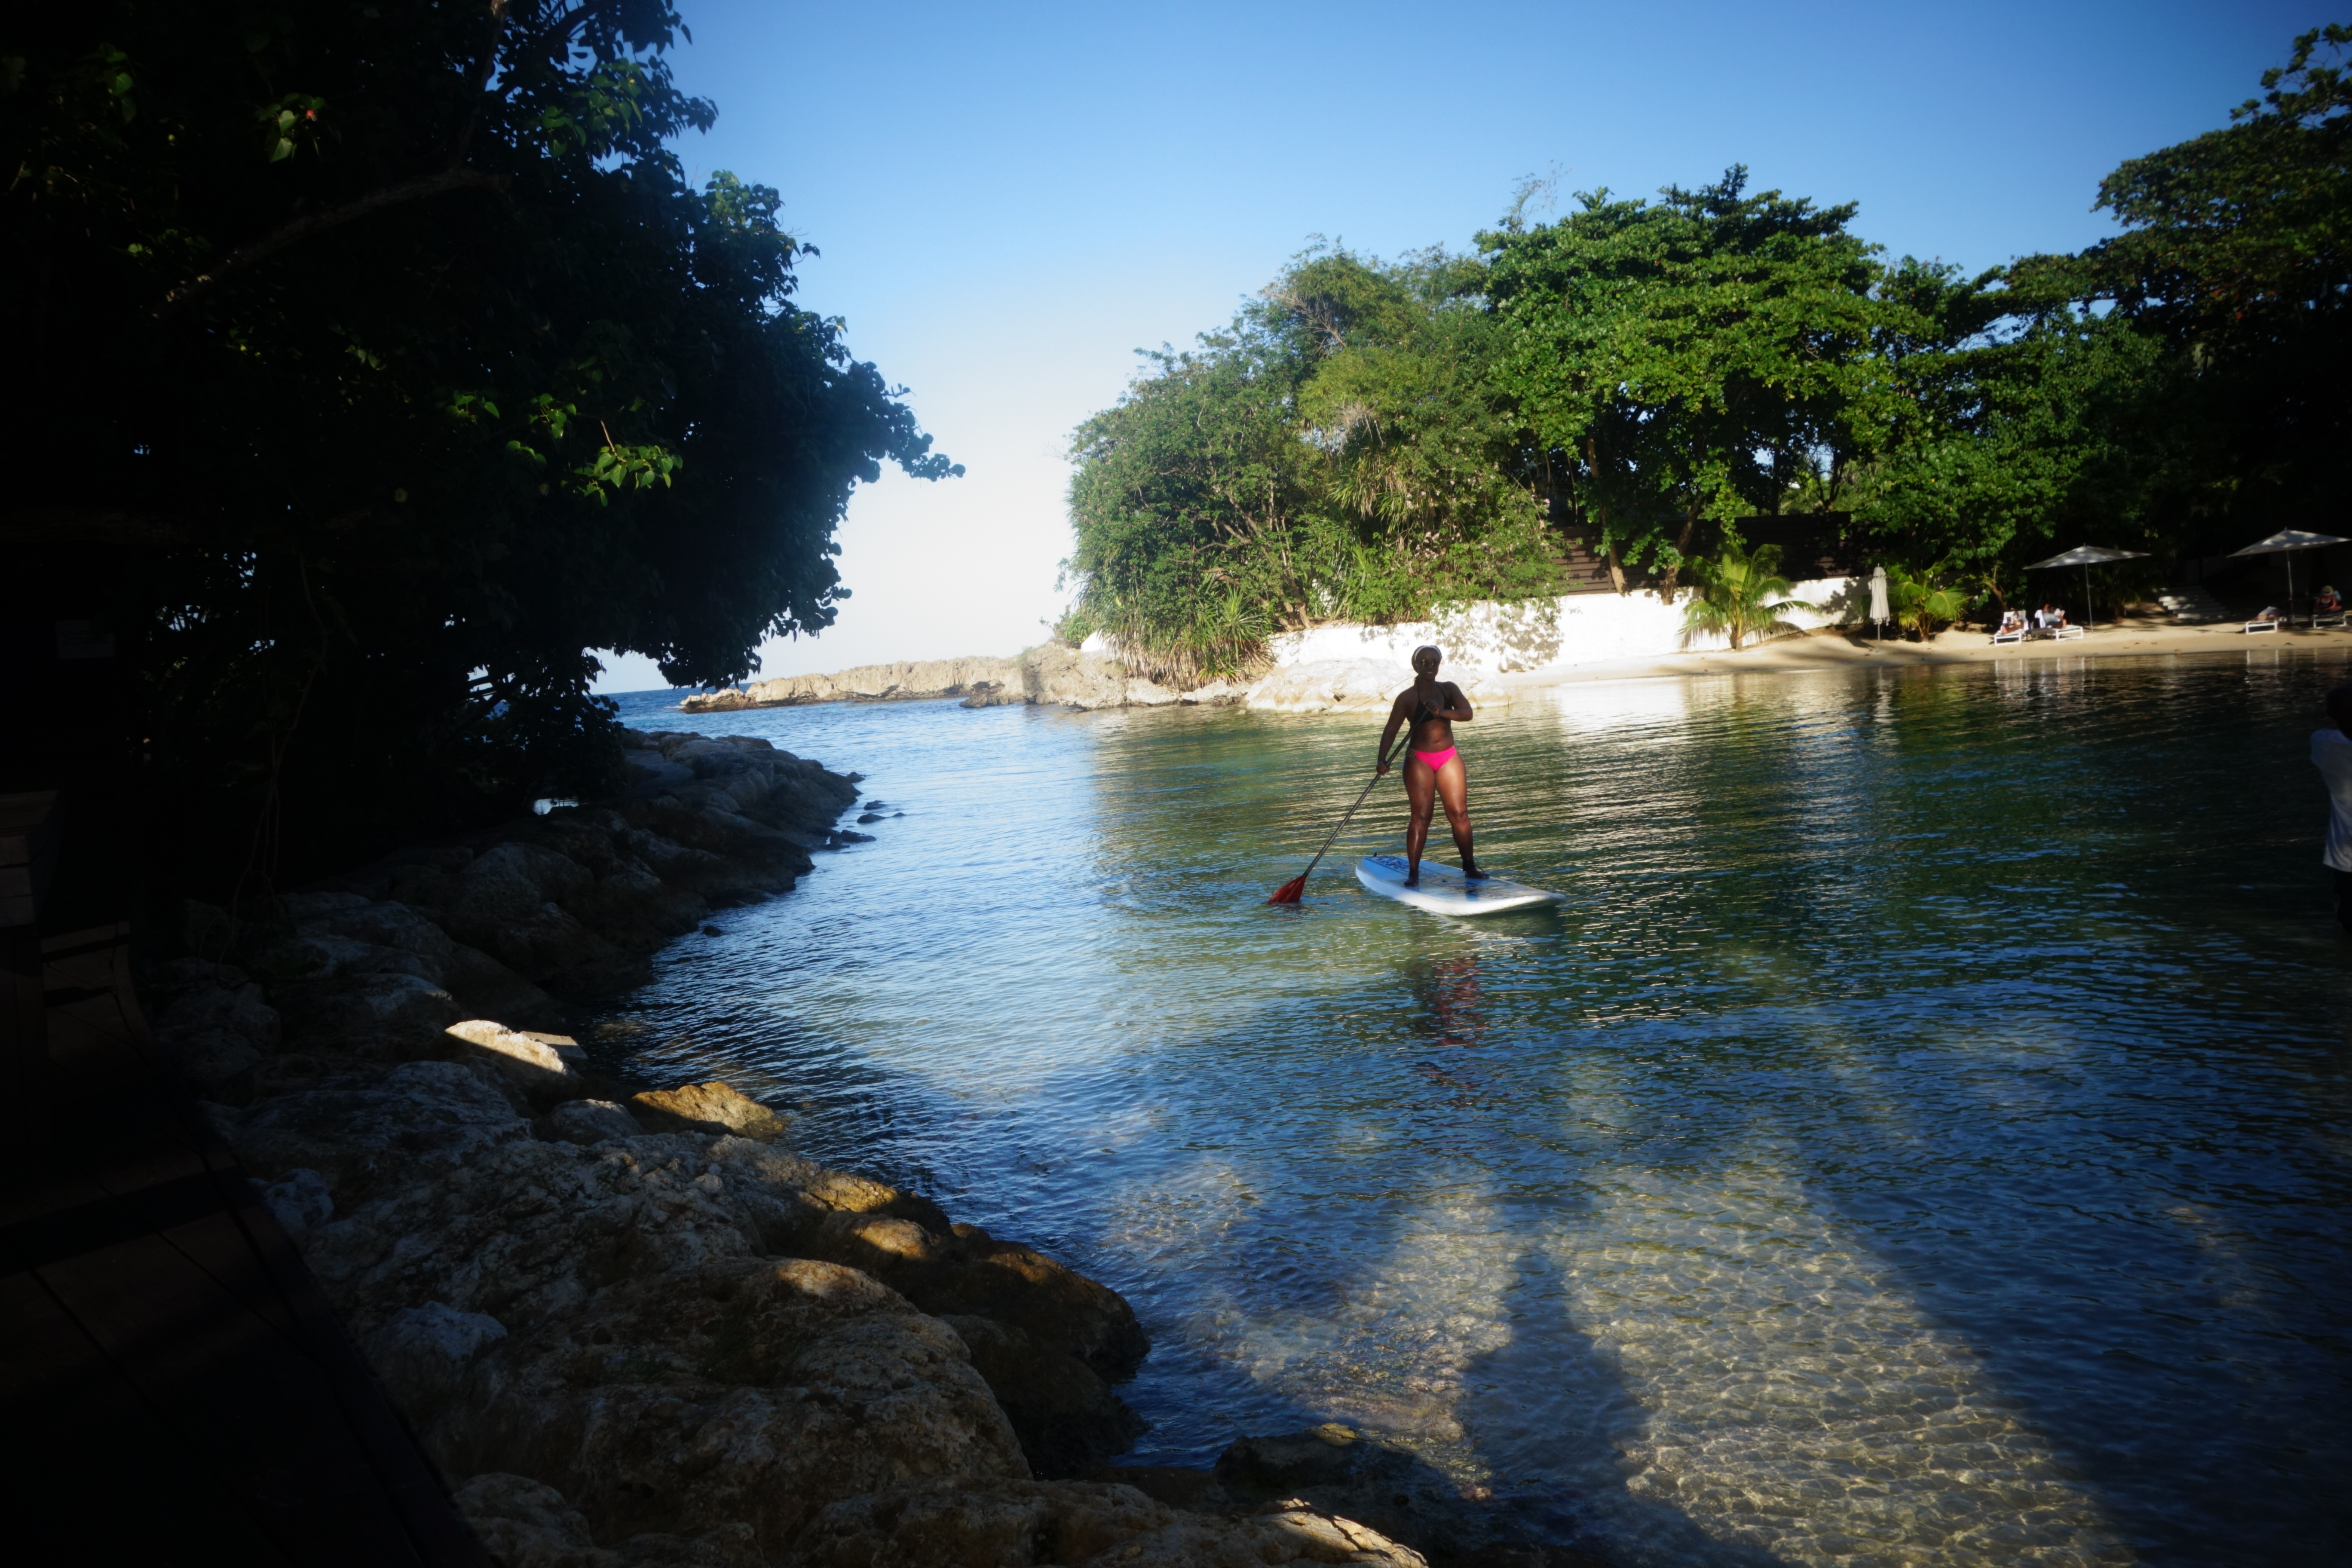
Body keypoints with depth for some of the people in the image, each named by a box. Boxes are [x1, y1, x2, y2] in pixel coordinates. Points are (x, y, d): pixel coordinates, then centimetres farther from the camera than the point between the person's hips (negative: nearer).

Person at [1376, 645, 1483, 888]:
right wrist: (1383, 759, -19)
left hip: (1449, 758, 3)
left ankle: (1470, 866, 12)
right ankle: (1413, 873, -4)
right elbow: (1391, 729, -6)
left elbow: (1467, 713, -8)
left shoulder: (1449, 689, 6)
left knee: (1459, 814, 2)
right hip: (1419, 761, -3)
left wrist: (1441, 712, -26)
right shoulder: (1407, 697, -3)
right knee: (1421, 816, -7)